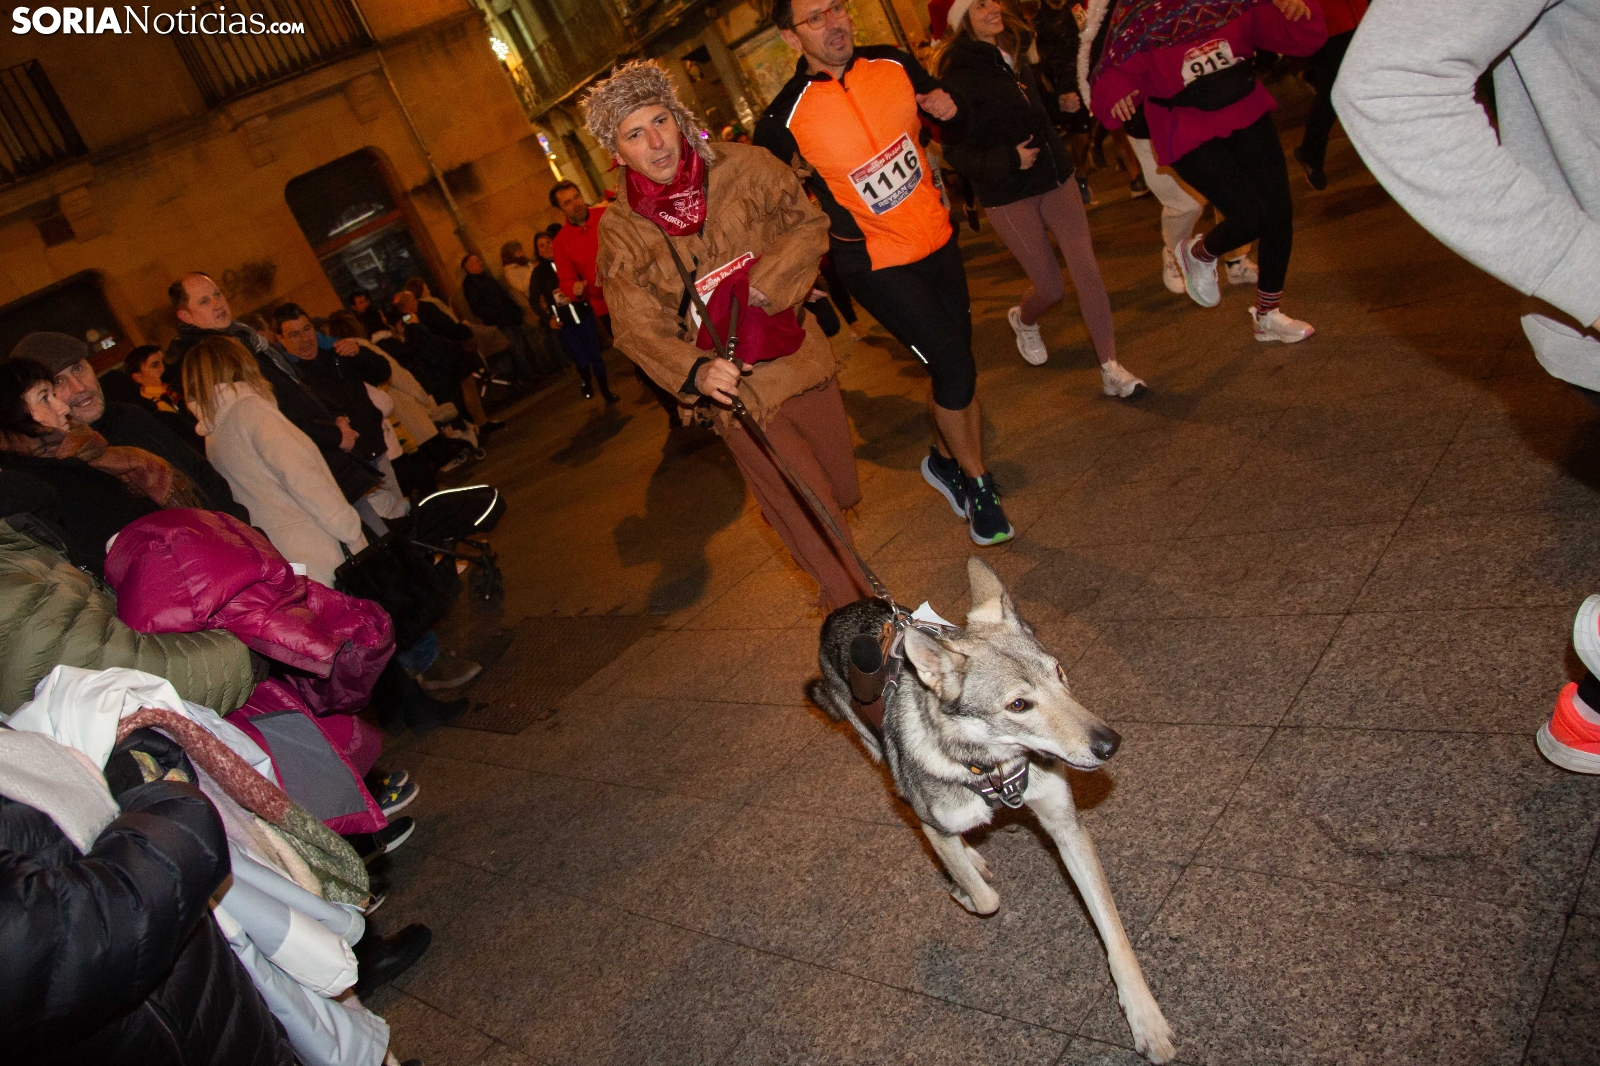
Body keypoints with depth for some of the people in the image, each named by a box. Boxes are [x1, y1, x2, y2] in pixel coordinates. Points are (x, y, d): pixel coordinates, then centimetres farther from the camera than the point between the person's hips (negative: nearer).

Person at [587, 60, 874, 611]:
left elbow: (808, 224, -2)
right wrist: (695, 372, -30)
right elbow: (637, 327, -11)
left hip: (798, 356, 3)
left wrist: (761, 283, -18)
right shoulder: (620, 229, -9)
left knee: (840, 491, 17)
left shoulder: (741, 165, -7)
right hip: (735, 389, -2)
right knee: (808, 517, 0)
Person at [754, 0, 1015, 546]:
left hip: (937, 237, 5)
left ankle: (944, 459, 36)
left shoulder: (894, 65, -3)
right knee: (954, 366, -10)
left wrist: (950, 112, -9)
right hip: (876, 261, -5)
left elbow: (948, 121, 13)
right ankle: (977, 483, 11)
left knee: (955, 361, 12)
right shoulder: (785, 117, -16)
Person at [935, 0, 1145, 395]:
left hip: (1054, 178, 6)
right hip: (1009, 195, -6)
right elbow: (956, 149, -16)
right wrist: (1009, 160, -24)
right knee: (1051, 287, 1)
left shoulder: (1014, 52, 10)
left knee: (1087, 269, -6)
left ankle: (1111, 370, 0)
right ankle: (1023, 320, 38)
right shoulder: (958, 72, -12)